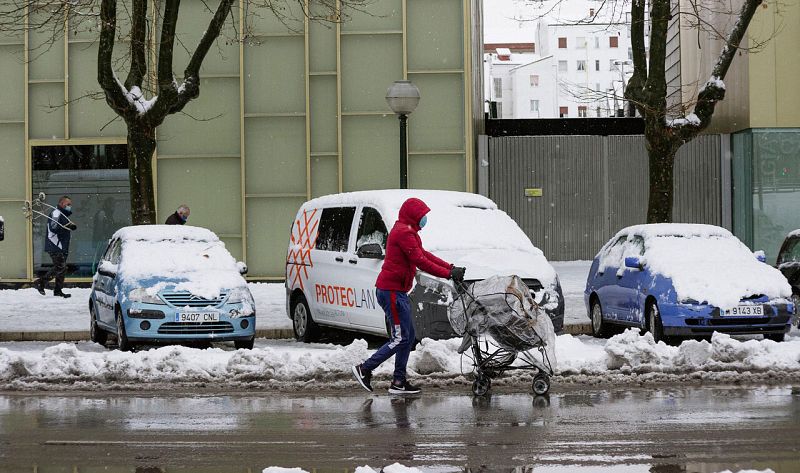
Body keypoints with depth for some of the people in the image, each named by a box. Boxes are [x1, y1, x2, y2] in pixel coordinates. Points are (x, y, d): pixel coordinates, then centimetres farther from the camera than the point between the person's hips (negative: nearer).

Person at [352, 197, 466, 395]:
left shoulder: (406, 231, 20)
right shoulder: (404, 232, -15)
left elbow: (424, 254, 19)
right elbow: (420, 261, -20)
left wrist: (451, 268, 9)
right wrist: (449, 274, -17)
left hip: (397, 291, 11)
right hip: (392, 291, -11)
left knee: (408, 336, 11)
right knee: (400, 338, -9)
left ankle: (399, 382, 12)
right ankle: (364, 369, -4)